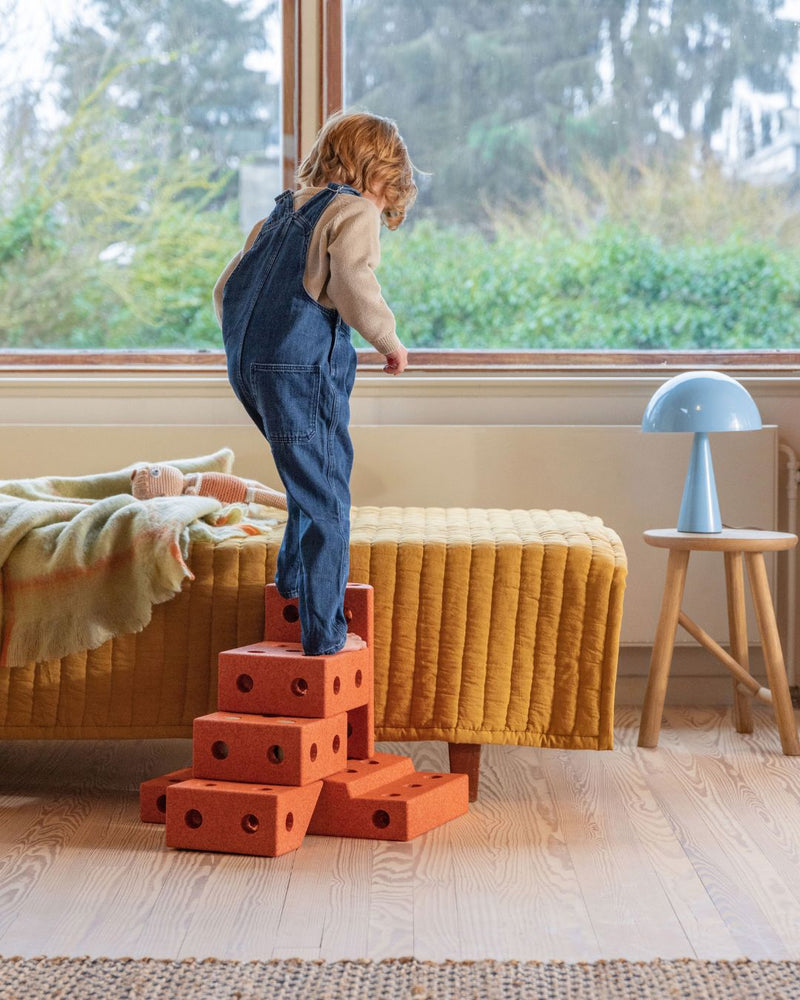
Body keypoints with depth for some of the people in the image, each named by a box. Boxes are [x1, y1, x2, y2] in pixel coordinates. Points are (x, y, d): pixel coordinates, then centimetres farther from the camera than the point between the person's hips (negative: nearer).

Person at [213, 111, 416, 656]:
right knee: (326, 503, -3)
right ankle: (323, 634, -3)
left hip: (247, 365, 8)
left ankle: (294, 577, 35)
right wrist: (389, 340, -4)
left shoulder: (281, 214, 22)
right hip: (303, 366, -8)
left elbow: (226, 289, 22)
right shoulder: (354, 211, -1)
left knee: (317, 476, 28)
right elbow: (353, 285, -18)